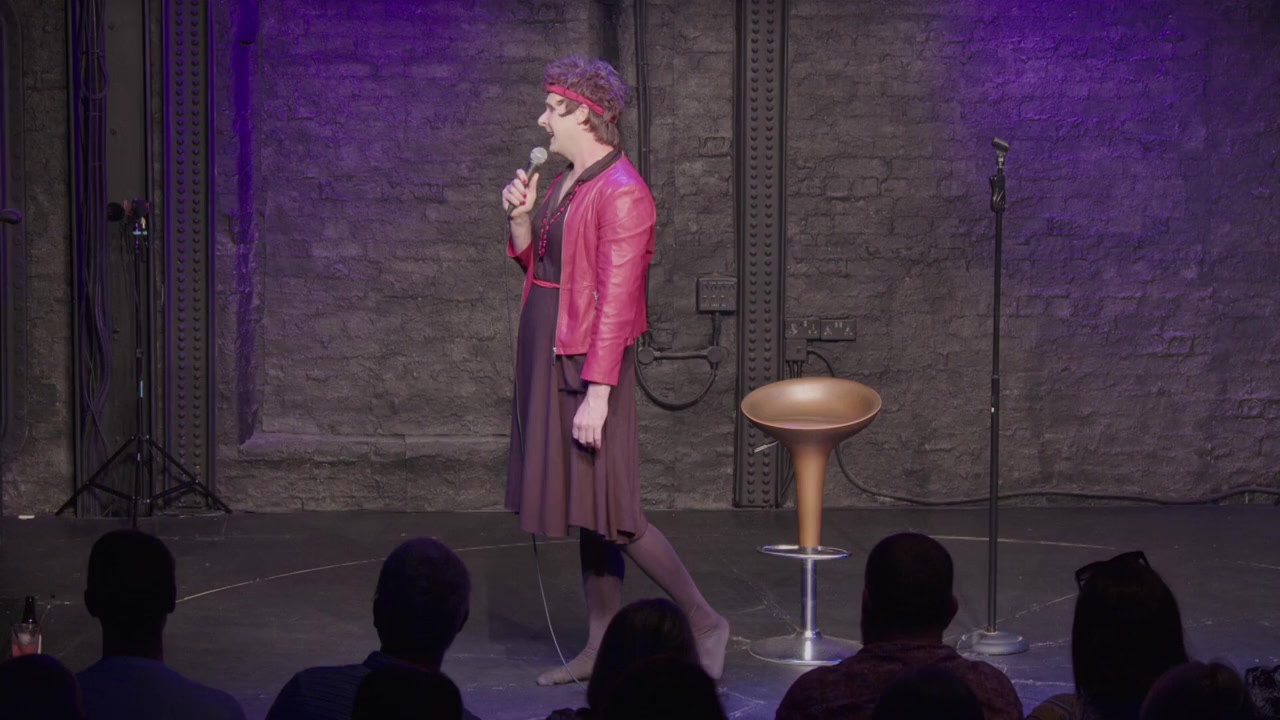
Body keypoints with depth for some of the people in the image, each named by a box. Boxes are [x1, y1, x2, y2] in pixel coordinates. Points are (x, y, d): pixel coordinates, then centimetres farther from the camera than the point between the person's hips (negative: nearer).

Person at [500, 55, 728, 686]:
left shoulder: (620, 192, -16)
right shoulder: (564, 184, 12)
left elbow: (616, 300, -21)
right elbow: (533, 265, 22)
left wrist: (597, 392, -24)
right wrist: (521, 217, 4)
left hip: (589, 366, -9)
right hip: (547, 361, 9)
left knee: (607, 513, -7)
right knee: (583, 512, 12)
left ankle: (704, 623, 4)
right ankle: (602, 647, 18)